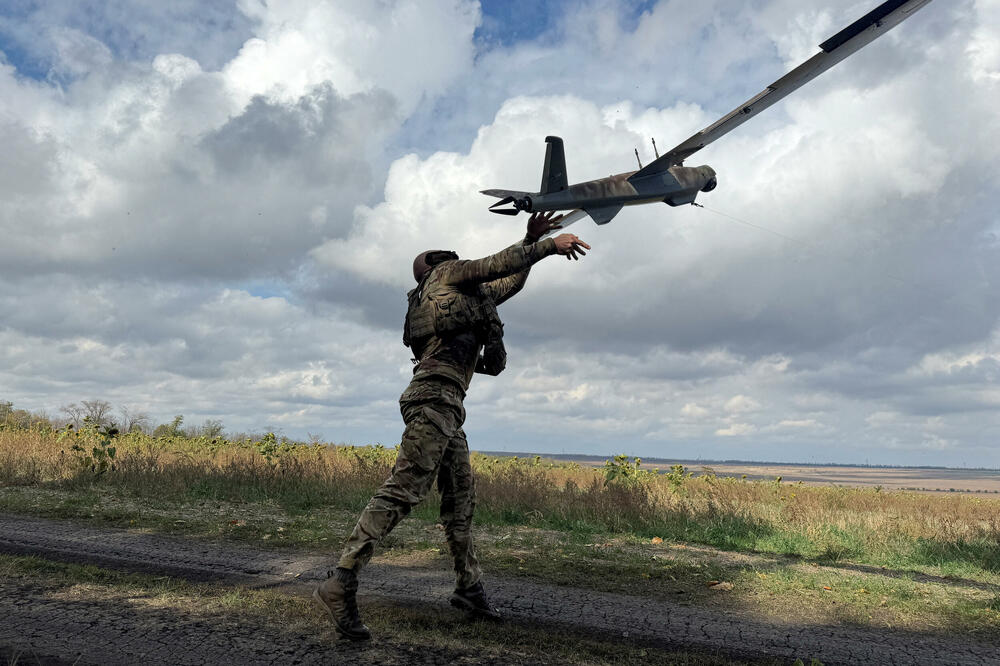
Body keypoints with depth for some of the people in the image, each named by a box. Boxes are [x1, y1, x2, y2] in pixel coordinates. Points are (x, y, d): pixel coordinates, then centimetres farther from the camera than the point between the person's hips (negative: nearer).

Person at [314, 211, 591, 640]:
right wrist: (550, 245, 7)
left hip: (446, 409, 10)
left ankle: (470, 589, 18)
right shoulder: (447, 273, 11)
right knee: (402, 491, -18)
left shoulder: (472, 295, 33)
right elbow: (498, 265, 1)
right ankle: (341, 585, -21)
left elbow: (511, 282, 39)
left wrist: (532, 238, 33)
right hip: (435, 397, -10)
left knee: (461, 500, 11)